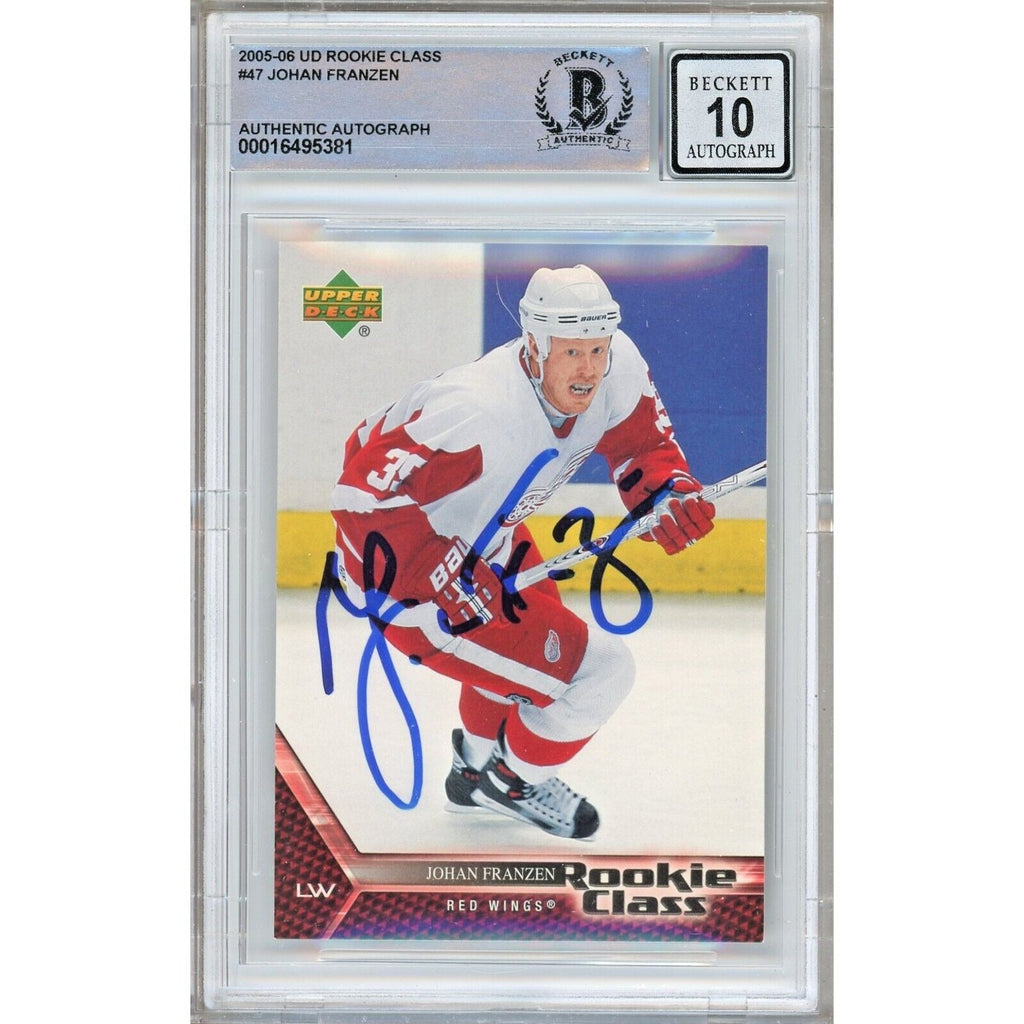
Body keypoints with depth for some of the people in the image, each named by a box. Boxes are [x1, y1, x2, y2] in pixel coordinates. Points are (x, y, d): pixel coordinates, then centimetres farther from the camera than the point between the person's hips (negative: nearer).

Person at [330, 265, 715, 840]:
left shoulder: (618, 365, -14)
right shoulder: (478, 415, -38)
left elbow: (643, 441, 3)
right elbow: (369, 496, -35)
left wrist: (670, 493, -18)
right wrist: (449, 586, -34)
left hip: (480, 531, 9)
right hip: (408, 574, -9)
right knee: (603, 673, -8)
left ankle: (477, 767, 55)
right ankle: (514, 781, 20)